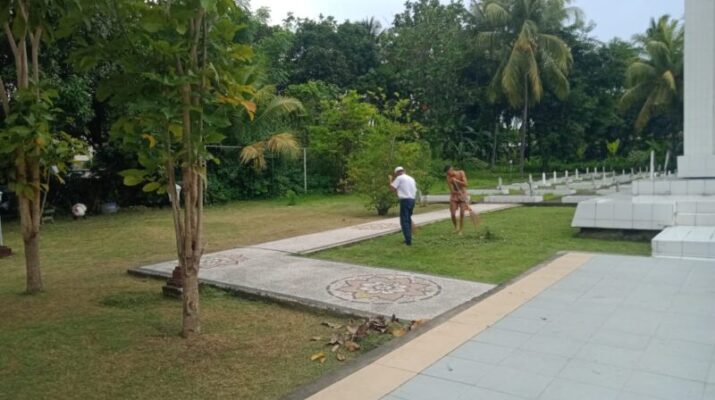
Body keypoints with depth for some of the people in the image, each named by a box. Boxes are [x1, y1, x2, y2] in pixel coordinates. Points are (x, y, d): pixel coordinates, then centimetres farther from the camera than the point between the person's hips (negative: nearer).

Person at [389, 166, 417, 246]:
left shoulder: (399, 178, -3)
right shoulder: (411, 178, 18)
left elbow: (392, 188, -6)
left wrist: (391, 180, 11)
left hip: (405, 200, -7)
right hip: (412, 200, 7)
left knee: (404, 221, -6)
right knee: (408, 219, 18)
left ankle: (408, 240, -13)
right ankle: (409, 238, 21)